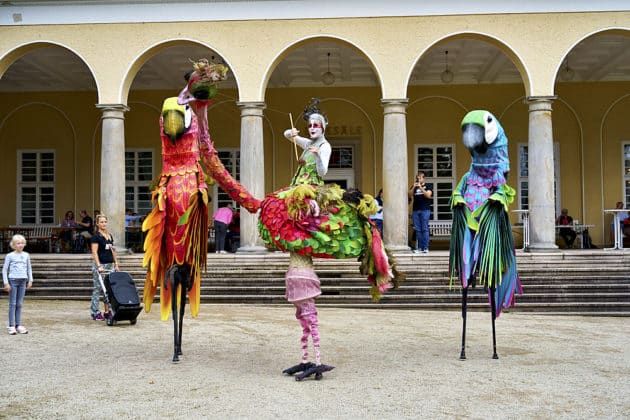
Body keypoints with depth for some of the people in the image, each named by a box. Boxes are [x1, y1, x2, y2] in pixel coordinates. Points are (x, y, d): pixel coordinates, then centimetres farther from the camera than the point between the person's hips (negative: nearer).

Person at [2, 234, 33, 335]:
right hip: (13, 280, -3)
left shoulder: (26, 255, 9)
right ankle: (11, 326, 1)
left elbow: (29, 269, 15)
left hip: (23, 281, 3)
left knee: (19, 304, 6)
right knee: (12, 304, -2)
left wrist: (30, 280, 8)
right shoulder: (9, 256, -1)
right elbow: (4, 270, -1)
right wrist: (6, 283, -7)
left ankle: (18, 325, 11)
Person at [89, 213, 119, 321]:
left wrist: (116, 264, 13)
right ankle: (95, 312, 4)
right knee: (97, 289, -1)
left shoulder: (110, 236, 14)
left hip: (110, 265, 7)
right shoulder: (95, 236, -7)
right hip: (100, 264, -7)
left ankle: (107, 312, 13)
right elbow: (94, 252, -14)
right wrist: (99, 266, -21)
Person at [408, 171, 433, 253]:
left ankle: (425, 247, -5)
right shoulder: (414, 186, 16)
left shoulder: (428, 186, 6)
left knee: (424, 229, -7)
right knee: (417, 230, 1)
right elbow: (409, 195, 4)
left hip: (425, 210, -4)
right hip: (415, 210, 4)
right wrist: (414, 187, -8)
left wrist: (420, 187, -13)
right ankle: (419, 247, 4)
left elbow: (428, 195, -9)